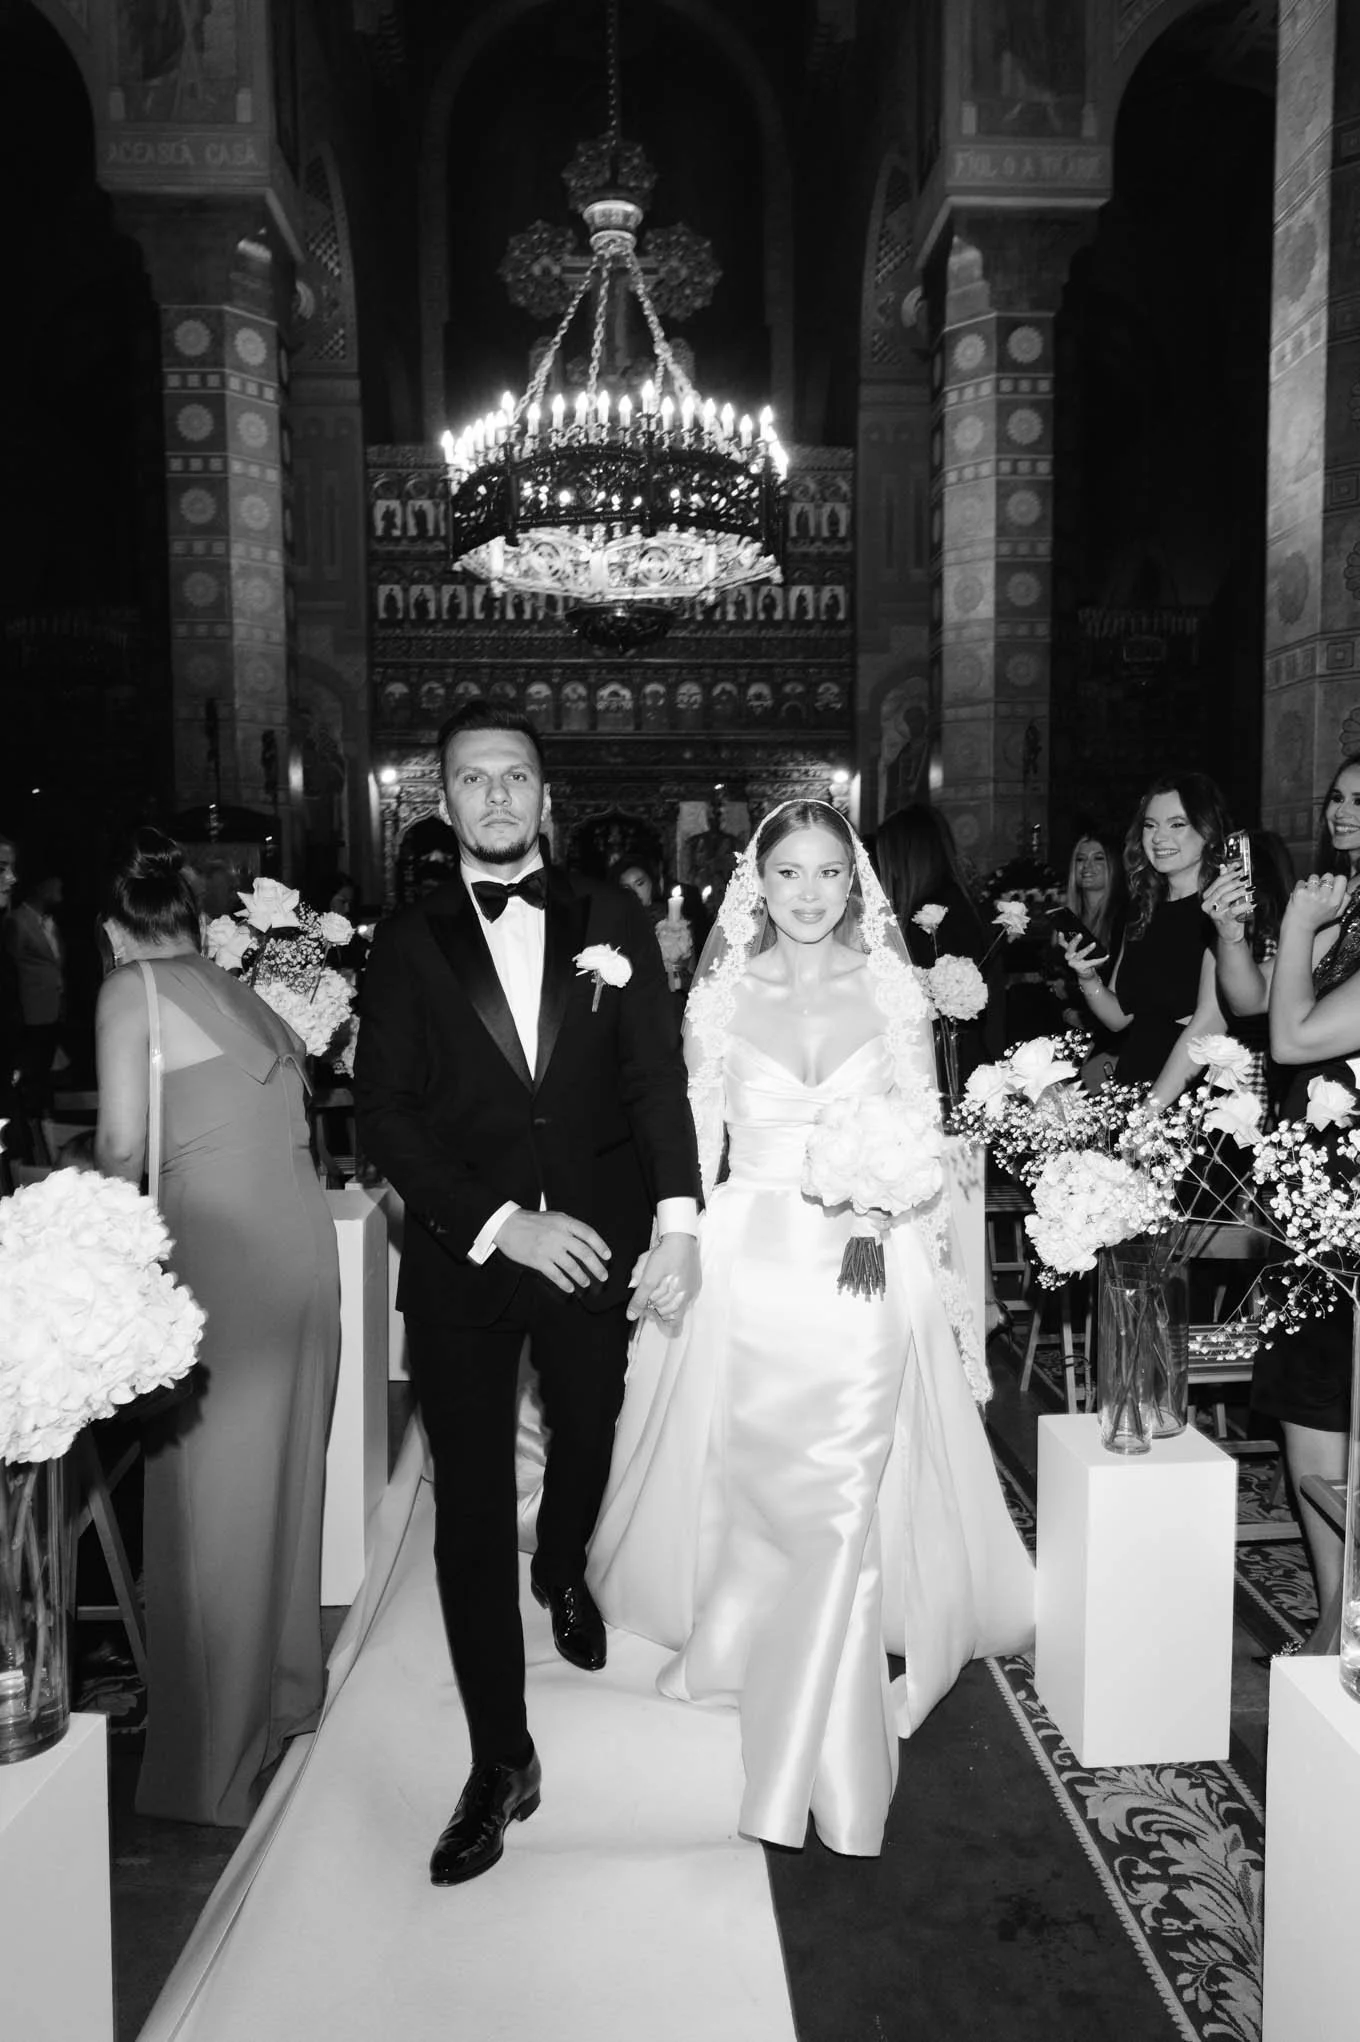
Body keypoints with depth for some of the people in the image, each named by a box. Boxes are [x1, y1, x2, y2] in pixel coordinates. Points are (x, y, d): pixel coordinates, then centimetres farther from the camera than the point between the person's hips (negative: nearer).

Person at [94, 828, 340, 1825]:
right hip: (302, 1231, 7)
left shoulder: (130, 990, 0)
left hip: (219, 1244, -7)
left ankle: (215, 1759, 17)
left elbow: (123, 1146, -5)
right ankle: (286, 1686, 38)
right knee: (285, 1472, 20)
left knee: (213, 1491, 4)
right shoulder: (245, 993, 19)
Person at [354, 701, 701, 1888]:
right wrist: (501, 1224, -15)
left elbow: (657, 1076, -4)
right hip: (463, 1257, -1)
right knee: (472, 1507, 3)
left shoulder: (612, 921, 1)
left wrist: (679, 1222, -16)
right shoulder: (410, 944, 0)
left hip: (596, 1240, 1)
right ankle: (501, 1761, 19)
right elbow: (384, 1114, -5)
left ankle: (564, 1571, 57)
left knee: (587, 1440, 22)